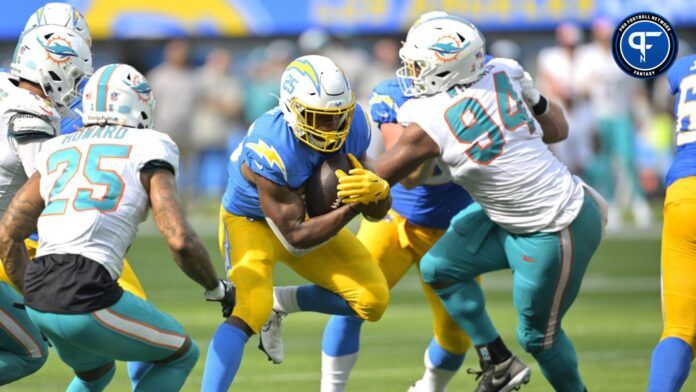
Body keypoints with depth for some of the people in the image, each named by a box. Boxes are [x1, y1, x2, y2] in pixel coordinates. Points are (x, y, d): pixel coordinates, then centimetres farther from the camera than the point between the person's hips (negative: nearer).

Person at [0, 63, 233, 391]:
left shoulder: (56, 151, 20)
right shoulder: (147, 149, 5)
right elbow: (180, 241, -5)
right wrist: (217, 289, 13)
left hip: (38, 296, 6)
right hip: (87, 295, -6)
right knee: (181, 355, 18)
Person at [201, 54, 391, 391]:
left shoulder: (352, 125, -20)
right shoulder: (270, 151, -37)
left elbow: (376, 212, -10)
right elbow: (297, 237, -30)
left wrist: (375, 190, -34)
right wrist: (352, 207, -38)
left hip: (307, 215, 6)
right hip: (251, 223, -6)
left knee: (372, 300, -2)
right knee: (248, 314, -28)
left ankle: (278, 304, 17)